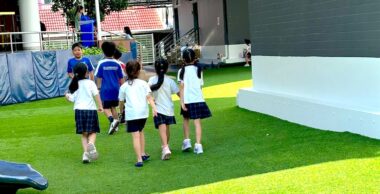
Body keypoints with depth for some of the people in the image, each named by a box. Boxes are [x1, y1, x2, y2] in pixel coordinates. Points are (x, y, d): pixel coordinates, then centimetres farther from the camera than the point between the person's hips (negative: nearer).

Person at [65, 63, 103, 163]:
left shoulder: (74, 84, 6)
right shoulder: (90, 83, -2)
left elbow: (72, 99, 5)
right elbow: (96, 94, -11)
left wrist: (67, 96, 25)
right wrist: (100, 106, -7)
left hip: (79, 109, 3)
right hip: (91, 109, -3)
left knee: (84, 134, 11)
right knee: (92, 132, 5)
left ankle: (85, 153, 0)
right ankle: (91, 144, -26)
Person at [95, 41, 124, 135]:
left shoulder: (101, 63, -7)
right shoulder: (117, 64, 2)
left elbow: (99, 77, -3)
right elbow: (121, 78, 7)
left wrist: (98, 87, 9)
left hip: (105, 89, -4)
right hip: (115, 89, 4)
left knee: (106, 108, 1)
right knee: (113, 107, 17)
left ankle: (112, 120, -26)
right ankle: (114, 126, 20)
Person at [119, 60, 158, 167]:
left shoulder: (124, 86, 7)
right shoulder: (143, 83, 8)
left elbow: (121, 102, 15)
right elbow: (149, 97, -5)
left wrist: (121, 110, 33)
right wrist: (154, 108, -13)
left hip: (131, 114, -2)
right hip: (143, 112, 2)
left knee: (136, 136, -5)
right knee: (140, 131, 25)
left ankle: (139, 159, -13)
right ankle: (143, 153, 27)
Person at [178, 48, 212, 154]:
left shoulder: (182, 71, -1)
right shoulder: (198, 70, 6)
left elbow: (181, 87, -7)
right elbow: (200, 86, 7)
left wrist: (182, 101, -8)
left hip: (187, 100, -1)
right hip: (198, 99, 1)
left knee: (186, 119, 20)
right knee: (197, 122, 1)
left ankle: (187, 140, 14)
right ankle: (198, 145, -5)